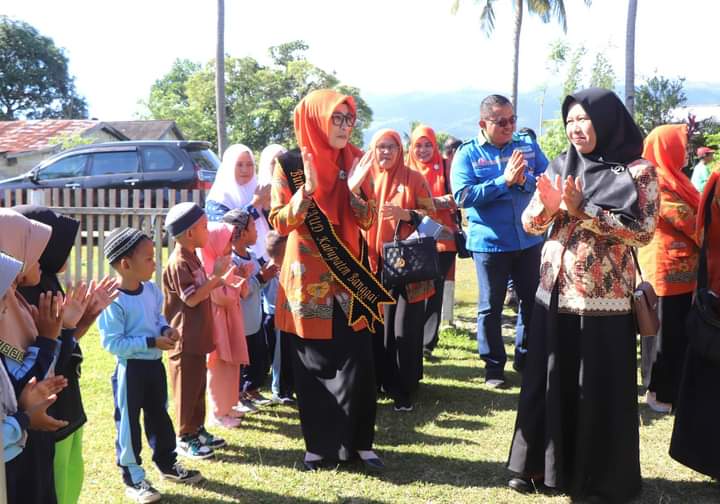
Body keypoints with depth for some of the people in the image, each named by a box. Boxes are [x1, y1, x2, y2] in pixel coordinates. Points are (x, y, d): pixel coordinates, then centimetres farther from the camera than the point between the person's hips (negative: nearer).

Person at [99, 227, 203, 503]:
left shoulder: (152, 290, 0)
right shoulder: (113, 301, -24)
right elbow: (111, 343, -25)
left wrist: (166, 329, -6)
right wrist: (152, 342, -25)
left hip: (154, 364, 8)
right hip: (130, 369, -7)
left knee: (159, 415, 20)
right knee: (129, 422, 6)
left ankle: (167, 464, 37)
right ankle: (132, 478, 19)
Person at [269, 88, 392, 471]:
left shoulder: (354, 161, 4)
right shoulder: (290, 165, -5)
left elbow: (367, 222, 1)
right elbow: (279, 223, -9)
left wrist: (355, 190, -17)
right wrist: (307, 188, -22)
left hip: (349, 276, 2)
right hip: (308, 279, -2)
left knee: (358, 362, 2)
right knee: (314, 365, 5)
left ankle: (359, 441, 16)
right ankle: (319, 444, 18)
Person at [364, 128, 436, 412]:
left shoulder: (414, 178, 2)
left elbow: (431, 215, 1)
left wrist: (405, 214, -16)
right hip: (373, 264, 3)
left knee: (406, 329, -5)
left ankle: (403, 391, 3)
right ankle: (375, 384, 17)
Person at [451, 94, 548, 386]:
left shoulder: (528, 147, 4)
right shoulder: (467, 153, -5)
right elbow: (463, 196, -16)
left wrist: (525, 180, -23)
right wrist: (504, 181, -22)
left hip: (529, 239, 3)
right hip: (488, 242, -3)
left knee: (532, 301, 12)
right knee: (490, 307, 7)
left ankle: (526, 357, 30)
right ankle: (493, 364, 20)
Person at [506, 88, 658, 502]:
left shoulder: (638, 171, -5)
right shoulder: (561, 166, 8)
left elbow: (643, 231, -14)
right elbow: (530, 224, 7)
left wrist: (582, 210, -20)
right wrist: (547, 205, -16)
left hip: (604, 298, -4)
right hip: (555, 293, 4)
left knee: (600, 390, 4)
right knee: (548, 382, 10)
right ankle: (540, 464, 25)